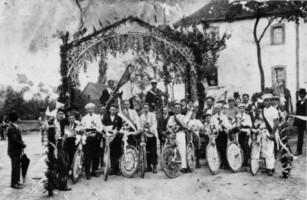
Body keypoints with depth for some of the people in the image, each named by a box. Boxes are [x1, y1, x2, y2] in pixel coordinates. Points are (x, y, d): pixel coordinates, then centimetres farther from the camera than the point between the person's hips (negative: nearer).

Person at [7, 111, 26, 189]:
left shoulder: (15, 127, 11)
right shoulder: (11, 128, -19)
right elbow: (14, 140, -25)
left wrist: (22, 143, -1)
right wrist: (23, 145, -15)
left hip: (17, 151, 9)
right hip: (14, 151, -9)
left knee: (17, 166, 16)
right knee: (15, 167, -4)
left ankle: (16, 181, 26)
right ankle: (14, 183, 3)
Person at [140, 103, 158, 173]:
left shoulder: (152, 115, 2)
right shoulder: (141, 116, 13)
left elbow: (154, 123, -7)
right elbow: (141, 125, 8)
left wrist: (152, 130, -25)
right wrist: (141, 129, -13)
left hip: (152, 134, -3)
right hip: (145, 135, 3)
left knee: (153, 151, -5)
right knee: (148, 152, 5)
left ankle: (154, 167, -1)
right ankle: (148, 166, 14)